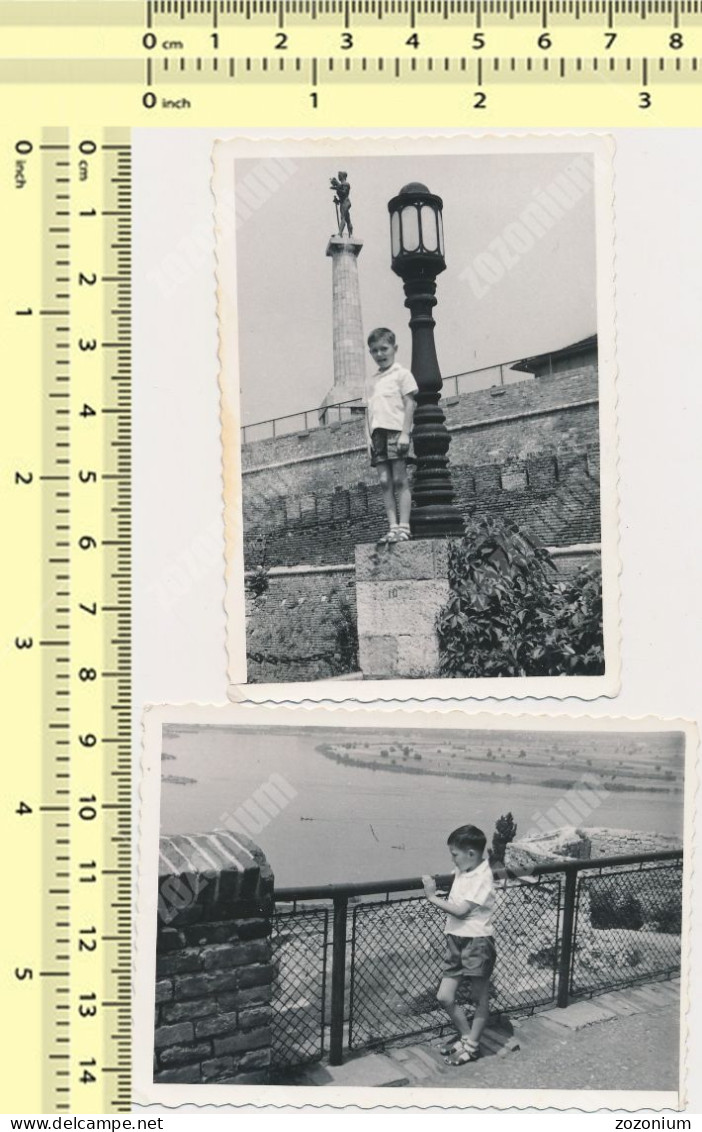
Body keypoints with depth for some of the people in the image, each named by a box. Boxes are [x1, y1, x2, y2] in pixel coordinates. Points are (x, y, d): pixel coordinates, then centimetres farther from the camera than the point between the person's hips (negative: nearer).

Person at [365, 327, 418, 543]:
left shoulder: (401, 374, 3)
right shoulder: (372, 380, 20)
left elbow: (409, 404, -4)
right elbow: (369, 411, 19)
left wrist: (405, 433, -13)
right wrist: (369, 436, 8)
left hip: (396, 430, -6)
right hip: (378, 433, 6)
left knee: (399, 480, -7)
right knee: (385, 482, 0)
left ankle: (403, 527, -8)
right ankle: (393, 527, -2)